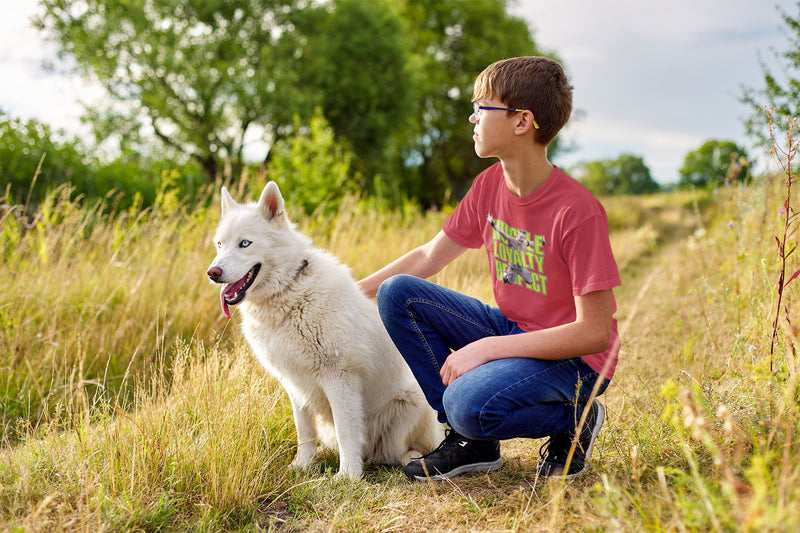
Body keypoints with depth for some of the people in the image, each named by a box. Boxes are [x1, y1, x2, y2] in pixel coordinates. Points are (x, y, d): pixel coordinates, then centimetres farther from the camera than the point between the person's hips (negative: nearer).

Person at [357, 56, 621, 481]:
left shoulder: (578, 211, -24)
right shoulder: (489, 185, -2)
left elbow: (594, 332, -24)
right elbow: (429, 257, 10)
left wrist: (486, 348, -27)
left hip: (574, 360, -7)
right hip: (511, 331, 8)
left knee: (470, 403, -34)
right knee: (397, 293, -8)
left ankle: (572, 420, -1)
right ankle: (472, 441, -1)